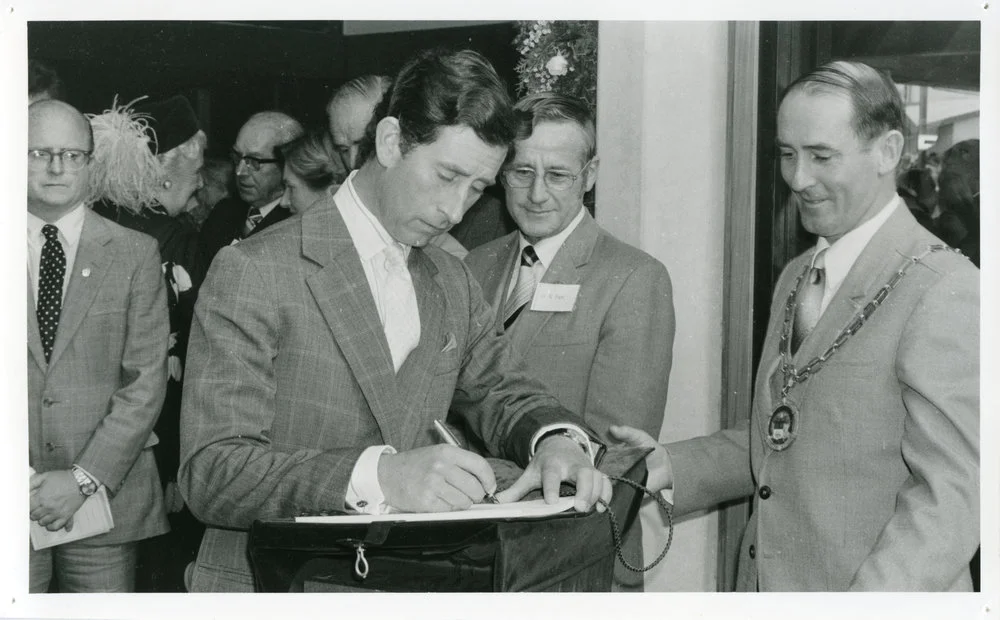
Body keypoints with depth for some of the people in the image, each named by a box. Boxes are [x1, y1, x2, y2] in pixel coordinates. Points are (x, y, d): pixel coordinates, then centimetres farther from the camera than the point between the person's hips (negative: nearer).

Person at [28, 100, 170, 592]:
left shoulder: (134, 253, 4)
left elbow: (146, 380, -1)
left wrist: (84, 478, -10)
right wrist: (21, 482, -7)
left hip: (105, 495, 0)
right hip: (13, 501, 1)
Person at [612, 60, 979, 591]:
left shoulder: (946, 293, -18)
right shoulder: (795, 278, 10)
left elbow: (950, 500, -22)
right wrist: (673, 466, 1)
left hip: (879, 591, -7)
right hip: (765, 586, 7)